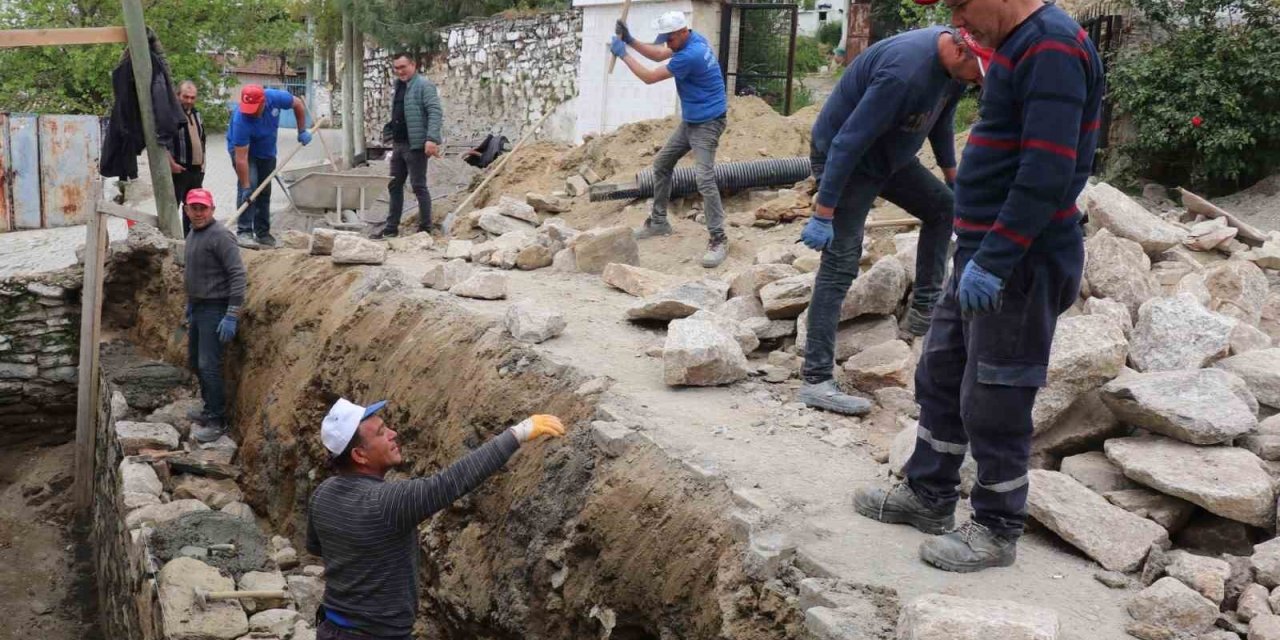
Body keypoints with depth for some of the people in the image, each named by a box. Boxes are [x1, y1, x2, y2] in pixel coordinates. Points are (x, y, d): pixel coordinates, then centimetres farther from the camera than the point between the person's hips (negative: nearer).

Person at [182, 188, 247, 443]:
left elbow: (238, 276, -21)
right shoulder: (192, 235, 11)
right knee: (195, 361, 17)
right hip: (197, 307, 9)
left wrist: (231, 316, -24)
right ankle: (210, 409, 31)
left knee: (208, 365, -10)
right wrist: (189, 303, 25)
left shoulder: (220, 236, -17)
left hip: (214, 309, -9)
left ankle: (217, 421, -2)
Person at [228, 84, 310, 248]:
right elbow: (241, 158, -37)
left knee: (265, 191, 9)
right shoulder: (241, 120, -38)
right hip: (241, 148, -5)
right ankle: (243, 232, -21)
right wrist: (246, 187, -38)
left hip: (267, 151, 5)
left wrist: (302, 131, -9)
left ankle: (262, 233, 18)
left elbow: (298, 104, -6)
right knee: (250, 185, -23)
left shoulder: (275, 98, -29)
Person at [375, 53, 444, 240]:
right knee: (395, 186, 12)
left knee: (419, 186, -4)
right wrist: (391, 134, 19)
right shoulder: (399, 85, 17)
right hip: (398, 144, 9)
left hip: (415, 145, -9)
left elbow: (436, 112, -19)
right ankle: (391, 227, 19)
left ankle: (425, 229, 3)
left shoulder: (423, 85, -10)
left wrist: (432, 139, -27)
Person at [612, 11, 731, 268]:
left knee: (704, 179, -21)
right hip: (689, 120, 10)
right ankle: (658, 222, 28)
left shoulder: (690, 55, -27)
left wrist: (623, 53, -9)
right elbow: (658, 55, 16)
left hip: (707, 123, -10)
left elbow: (649, 77, -19)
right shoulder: (691, 40, 2)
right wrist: (630, 40, 3)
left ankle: (718, 240, -18)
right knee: (661, 164, 16)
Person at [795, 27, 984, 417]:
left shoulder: (951, 62, -6)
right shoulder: (906, 71, -34)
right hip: (844, 159, -9)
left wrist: (952, 173, 18)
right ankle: (816, 381, -13)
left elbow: (941, 119, 13)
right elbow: (849, 141, -32)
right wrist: (823, 214, -28)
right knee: (841, 264, -13)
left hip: (889, 155, 9)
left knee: (943, 206, 16)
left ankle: (924, 309, 21)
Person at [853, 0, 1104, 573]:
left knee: (993, 402, 1)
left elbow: (1047, 173, -25)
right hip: (985, 254, 10)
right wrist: (976, 254, 18)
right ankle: (929, 496, 32)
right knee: (940, 379, 17)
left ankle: (997, 531, 16)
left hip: (1020, 264, -10)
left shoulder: (1051, 47, -17)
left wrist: (993, 262, -24)